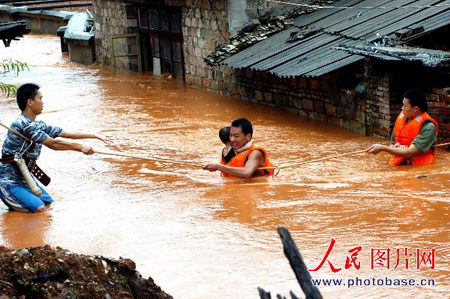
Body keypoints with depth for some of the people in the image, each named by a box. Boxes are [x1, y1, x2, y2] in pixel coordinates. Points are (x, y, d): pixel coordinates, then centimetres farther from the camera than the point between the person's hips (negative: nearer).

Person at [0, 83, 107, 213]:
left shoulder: (38, 125, 8)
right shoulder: (24, 124, -22)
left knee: (48, 202, 8)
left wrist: (95, 135, 13)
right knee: (39, 208, -21)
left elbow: (67, 134, 14)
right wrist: (80, 147, -17)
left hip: (24, 177, 10)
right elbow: (53, 144, -24)